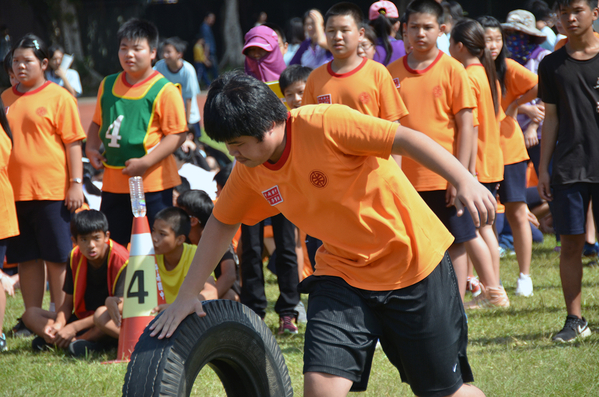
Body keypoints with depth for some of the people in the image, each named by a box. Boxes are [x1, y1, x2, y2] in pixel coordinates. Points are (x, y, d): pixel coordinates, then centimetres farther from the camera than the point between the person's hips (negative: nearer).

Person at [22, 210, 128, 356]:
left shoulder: (121, 260, -16)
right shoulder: (75, 258, 1)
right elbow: (68, 303, 3)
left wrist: (74, 327, -26)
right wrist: (58, 325, -21)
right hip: (83, 319, 6)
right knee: (31, 314, -10)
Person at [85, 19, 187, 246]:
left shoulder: (165, 90, -8)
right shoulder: (108, 85, 11)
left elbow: (178, 134, -12)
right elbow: (97, 123, 24)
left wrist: (145, 163, -19)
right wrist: (91, 148, 5)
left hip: (153, 183, -6)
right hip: (114, 184, 6)